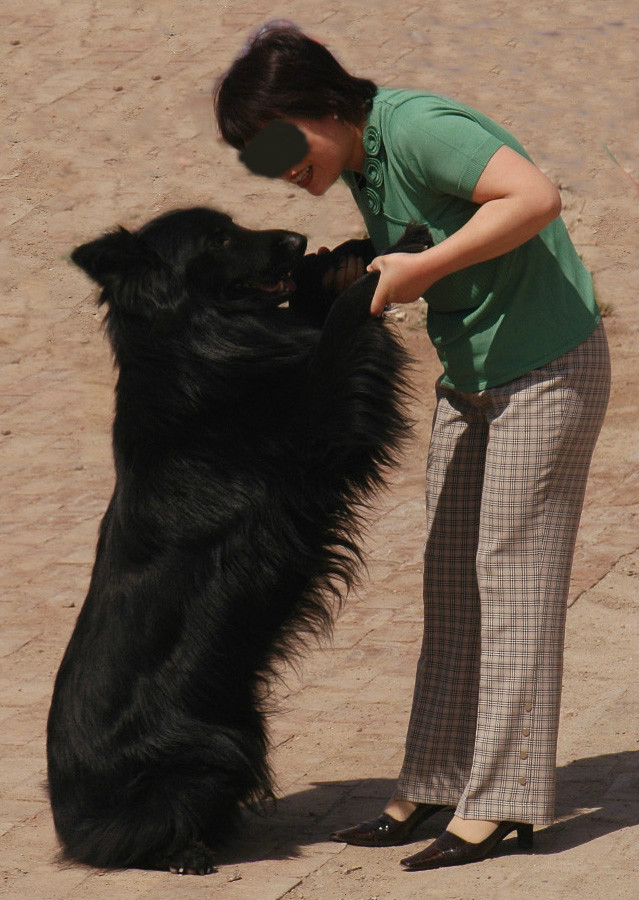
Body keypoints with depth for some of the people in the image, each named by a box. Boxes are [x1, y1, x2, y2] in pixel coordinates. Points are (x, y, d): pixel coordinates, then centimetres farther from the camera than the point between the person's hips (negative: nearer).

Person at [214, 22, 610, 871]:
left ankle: (502, 801, -3)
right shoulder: (361, 160, 5)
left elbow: (535, 196, -34)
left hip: (548, 369, -9)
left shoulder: (418, 128, -23)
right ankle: (434, 786, 13)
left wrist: (421, 269, -29)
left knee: (512, 577, -7)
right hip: (471, 377, 9)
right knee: (451, 581, 8)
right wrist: (347, 276, -5)